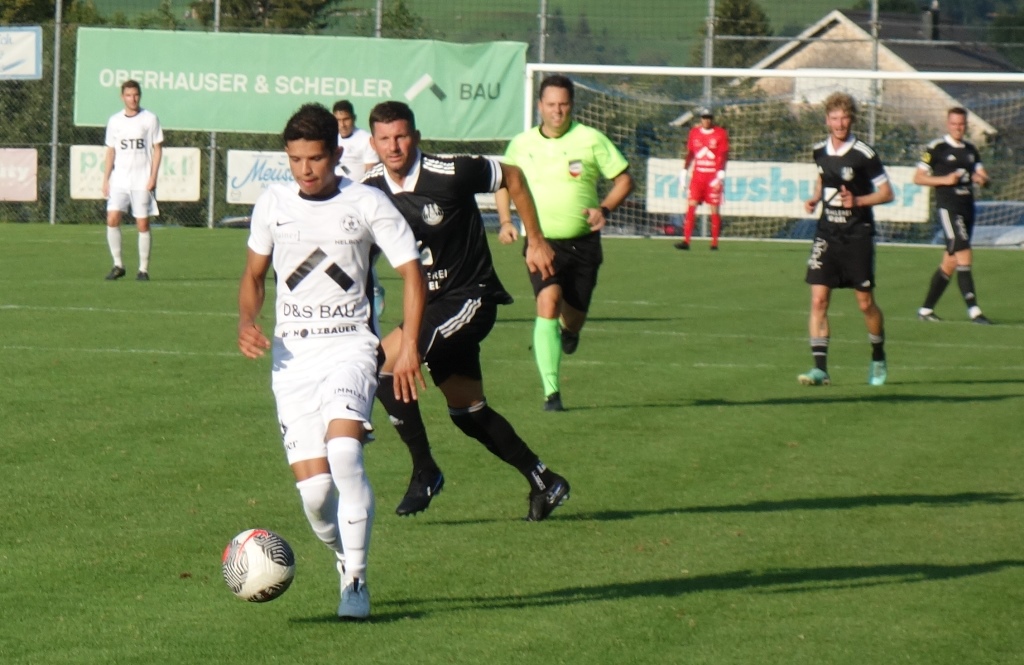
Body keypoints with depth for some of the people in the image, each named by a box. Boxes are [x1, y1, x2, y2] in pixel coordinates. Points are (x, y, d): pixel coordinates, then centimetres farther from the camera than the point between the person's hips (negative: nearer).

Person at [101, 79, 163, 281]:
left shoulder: (150, 119, 0)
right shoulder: (114, 121, 9)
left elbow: (157, 149, 1)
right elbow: (110, 151, 14)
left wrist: (153, 177, -8)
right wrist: (106, 179, 7)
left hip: (142, 181, -3)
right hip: (119, 180, 3)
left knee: (142, 224, -3)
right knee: (112, 219, -10)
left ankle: (143, 269, 5)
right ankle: (118, 265, 1)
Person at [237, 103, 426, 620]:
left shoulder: (368, 205, -3)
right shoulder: (272, 205, 6)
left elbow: (412, 273, 3)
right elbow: (254, 274, 20)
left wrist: (408, 346, -8)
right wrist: (247, 323, 0)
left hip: (349, 344, -3)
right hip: (291, 352, 3)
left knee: (343, 449, -28)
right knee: (312, 488, -8)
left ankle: (356, 580, -20)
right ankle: (345, 561, 21)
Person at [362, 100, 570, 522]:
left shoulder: (449, 174, -18)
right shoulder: (370, 191, -3)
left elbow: (512, 177, -3)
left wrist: (535, 241, 2)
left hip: (470, 298, -7)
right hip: (431, 304, 7)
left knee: (385, 361, -21)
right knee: (467, 411, 11)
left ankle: (425, 472, -9)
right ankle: (543, 482, 27)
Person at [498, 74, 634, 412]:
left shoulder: (590, 140, -3)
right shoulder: (521, 145, 3)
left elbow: (624, 179, 3)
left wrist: (604, 209, -13)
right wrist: (506, 221, 5)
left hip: (583, 242, 0)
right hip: (541, 242, 0)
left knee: (574, 316, 6)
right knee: (548, 302, -22)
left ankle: (568, 331, 48)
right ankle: (551, 391, -22)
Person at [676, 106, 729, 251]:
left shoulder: (721, 133, -1)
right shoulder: (694, 133, 9)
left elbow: (723, 156, -5)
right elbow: (689, 154, 14)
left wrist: (720, 175, -15)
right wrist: (683, 174, 9)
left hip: (713, 177, -3)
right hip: (697, 176, 3)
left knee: (714, 209, -1)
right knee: (691, 206, -7)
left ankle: (715, 242, 7)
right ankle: (686, 240, -10)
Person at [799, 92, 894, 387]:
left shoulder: (864, 154, -11)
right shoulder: (820, 151, 4)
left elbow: (887, 193, -7)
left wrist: (858, 201, -22)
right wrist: (814, 199, 6)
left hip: (858, 236, -4)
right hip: (827, 234, 4)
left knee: (865, 302, 4)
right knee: (818, 299, -8)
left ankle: (878, 359, 27)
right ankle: (820, 368, -8)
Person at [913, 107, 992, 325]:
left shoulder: (971, 149, 15)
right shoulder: (937, 148, -4)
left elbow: (983, 176, 18)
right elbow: (918, 178, -3)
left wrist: (982, 179, -6)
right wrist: (945, 180, -15)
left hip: (967, 207, 7)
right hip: (948, 207, -7)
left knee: (950, 262, 9)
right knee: (964, 255, -16)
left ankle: (926, 309, 17)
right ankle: (973, 310, -19)